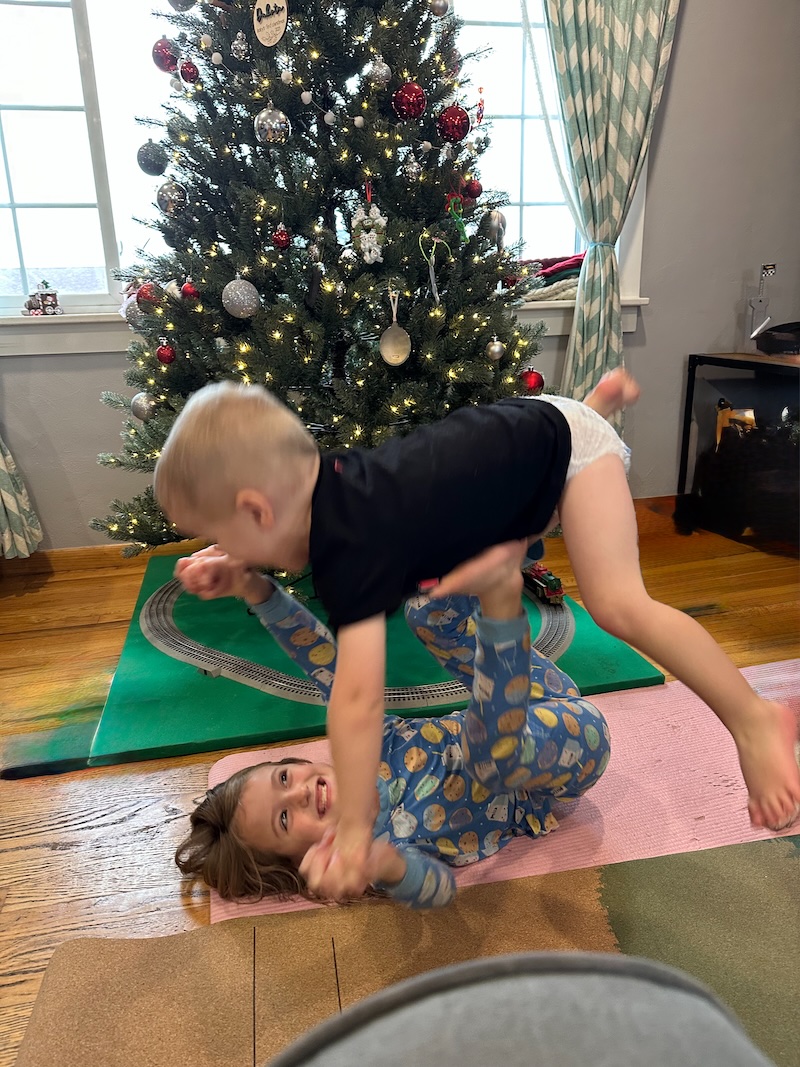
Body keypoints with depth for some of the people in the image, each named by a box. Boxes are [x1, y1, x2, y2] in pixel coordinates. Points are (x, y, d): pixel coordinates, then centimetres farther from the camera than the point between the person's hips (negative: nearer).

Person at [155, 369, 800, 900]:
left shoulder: (353, 547, -35)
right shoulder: (319, 476, -12)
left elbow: (358, 699, -39)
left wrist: (353, 832, -31)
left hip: (562, 438, -8)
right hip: (516, 428, 8)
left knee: (619, 606, -22)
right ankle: (603, 399, 45)